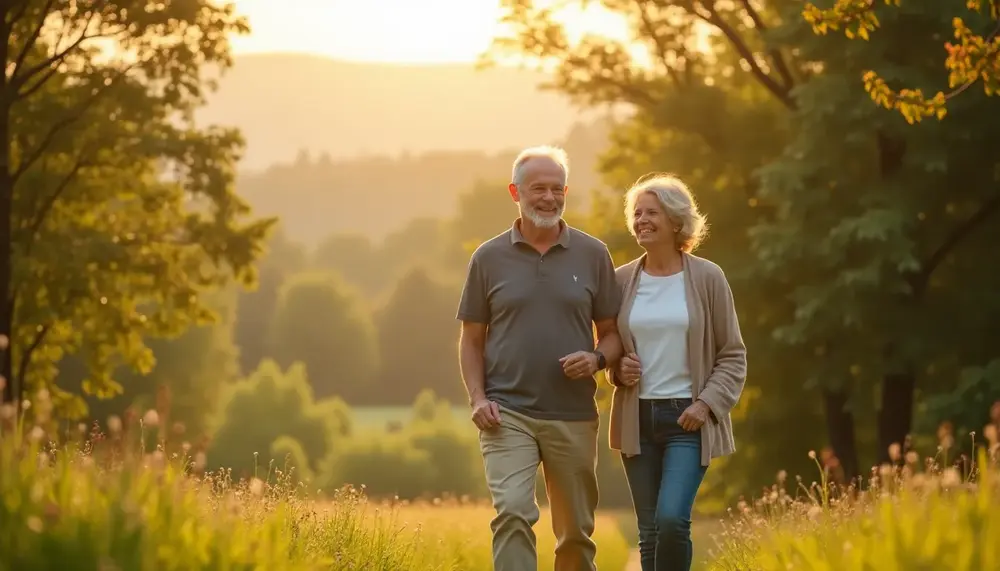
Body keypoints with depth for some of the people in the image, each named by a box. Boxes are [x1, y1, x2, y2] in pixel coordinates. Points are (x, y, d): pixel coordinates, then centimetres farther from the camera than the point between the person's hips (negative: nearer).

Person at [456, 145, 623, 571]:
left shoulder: (593, 255, 5)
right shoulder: (489, 258, 4)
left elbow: (612, 333, 10)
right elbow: (472, 339, 9)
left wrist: (598, 359, -12)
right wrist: (477, 398, -5)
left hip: (573, 416, 2)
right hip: (507, 414, -2)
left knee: (576, 531, 10)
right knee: (512, 512, -20)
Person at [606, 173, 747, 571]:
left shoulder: (707, 278, -2)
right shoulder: (622, 280, 6)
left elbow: (733, 355, 1)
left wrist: (707, 403, -12)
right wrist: (618, 369, -4)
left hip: (688, 419, -3)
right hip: (637, 419, 3)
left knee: (672, 519, -20)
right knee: (649, 532, 4)